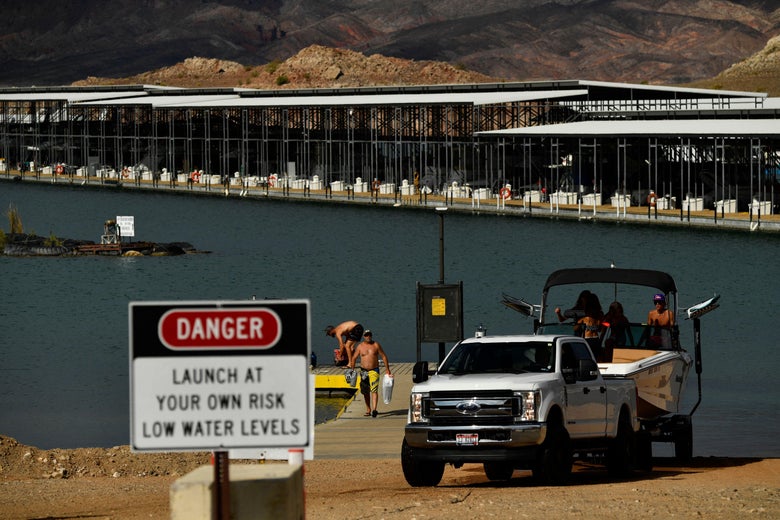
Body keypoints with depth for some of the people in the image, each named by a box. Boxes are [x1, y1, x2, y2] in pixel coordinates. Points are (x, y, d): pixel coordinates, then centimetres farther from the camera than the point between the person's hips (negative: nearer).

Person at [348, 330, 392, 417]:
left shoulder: (376, 345, 1)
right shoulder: (360, 347, 5)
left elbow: (384, 356, 4)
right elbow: (353, 358, 10)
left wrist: (387, 370, 1)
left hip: (374, 371, -3)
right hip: (363, 371, 3)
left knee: (374, 390, -17)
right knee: (366, 392, 11)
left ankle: (374, 409, -28)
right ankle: (368, 409, 23)